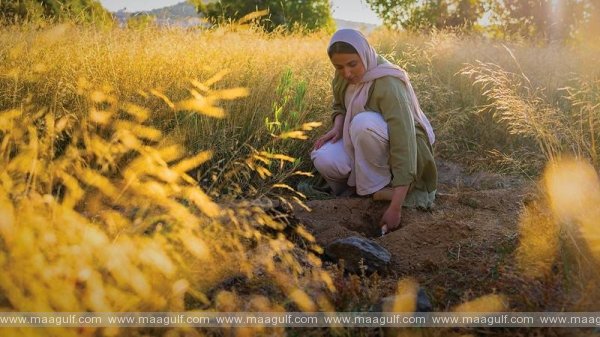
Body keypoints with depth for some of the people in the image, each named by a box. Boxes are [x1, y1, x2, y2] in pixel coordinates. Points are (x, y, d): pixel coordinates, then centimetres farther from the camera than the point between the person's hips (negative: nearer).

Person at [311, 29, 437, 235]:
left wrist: (395, 208, -37)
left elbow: (404, 145, -34)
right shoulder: (344, 76, -8)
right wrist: (337, 127, -12)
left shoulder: (387, 85, -30)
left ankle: (380, 187, -16)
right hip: (363, 143, 6)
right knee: (324, 159, -24)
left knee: (363, 123, -36)